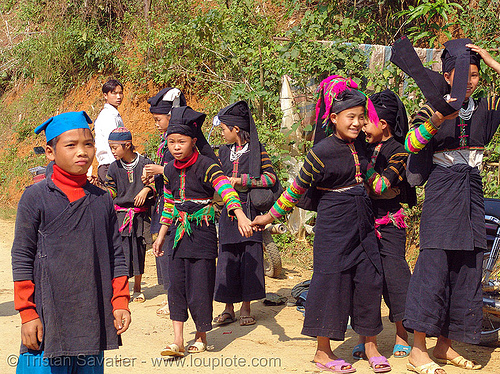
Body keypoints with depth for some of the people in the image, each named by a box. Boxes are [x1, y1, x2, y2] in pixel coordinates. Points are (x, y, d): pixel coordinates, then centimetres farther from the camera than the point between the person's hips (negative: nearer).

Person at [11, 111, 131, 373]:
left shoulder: (102, 200, 8)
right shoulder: (36, 197, -4)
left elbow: (115, 256, 13)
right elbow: (22, 258, -4)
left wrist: (120, 303, 7)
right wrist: (27, 314, -6)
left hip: (94, 321, 4)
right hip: (48, 320, -4)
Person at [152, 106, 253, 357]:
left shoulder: (206, 166, -11)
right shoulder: (170, 170, 8)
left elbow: (226, 191, -24)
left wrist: (241, 218, -40)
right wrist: (161, 236, 19)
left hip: (202, 231, -5)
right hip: (179, 233, 5)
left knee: (200, 284, -1)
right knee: (176, 284, 1)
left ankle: (201, 336, 18)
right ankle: (178, 340, 6)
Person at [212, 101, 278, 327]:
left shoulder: (257, 150, -2)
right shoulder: (224, 152, 14)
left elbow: (270, 178, -11)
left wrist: (241, 180, -12)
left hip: (249, 211, -4)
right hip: (228, 212, 4)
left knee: (250, 258, -2)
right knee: (227, 258, 3)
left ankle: (246, 308, 9)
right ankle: (229, 308, 11)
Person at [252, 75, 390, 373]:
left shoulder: (360, 145, 6)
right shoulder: (321, 152, -13)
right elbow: (298, 188, -6)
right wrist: (270, 216, -4)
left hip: (363, 225, 6)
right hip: (333, 225, -6)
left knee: (370, 280, 5)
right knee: (331, 280, -3)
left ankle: (371, 345, 18)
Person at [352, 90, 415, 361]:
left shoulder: (399, 152, -9)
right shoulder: (366, 146, 7)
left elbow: (379, 186, -19)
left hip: (389, 222, -5)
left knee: (393, 275, -3)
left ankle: (402, 336, 14)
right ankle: (364, 337, 11)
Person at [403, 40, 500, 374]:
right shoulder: (434, 109, -1)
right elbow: (410, 145, -14)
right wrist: (435, 121, -29)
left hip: (472, 190, 5)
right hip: (443, 190, -5)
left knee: (467, 267, 5)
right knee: (435, 262, -10)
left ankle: (445, 345, 15)